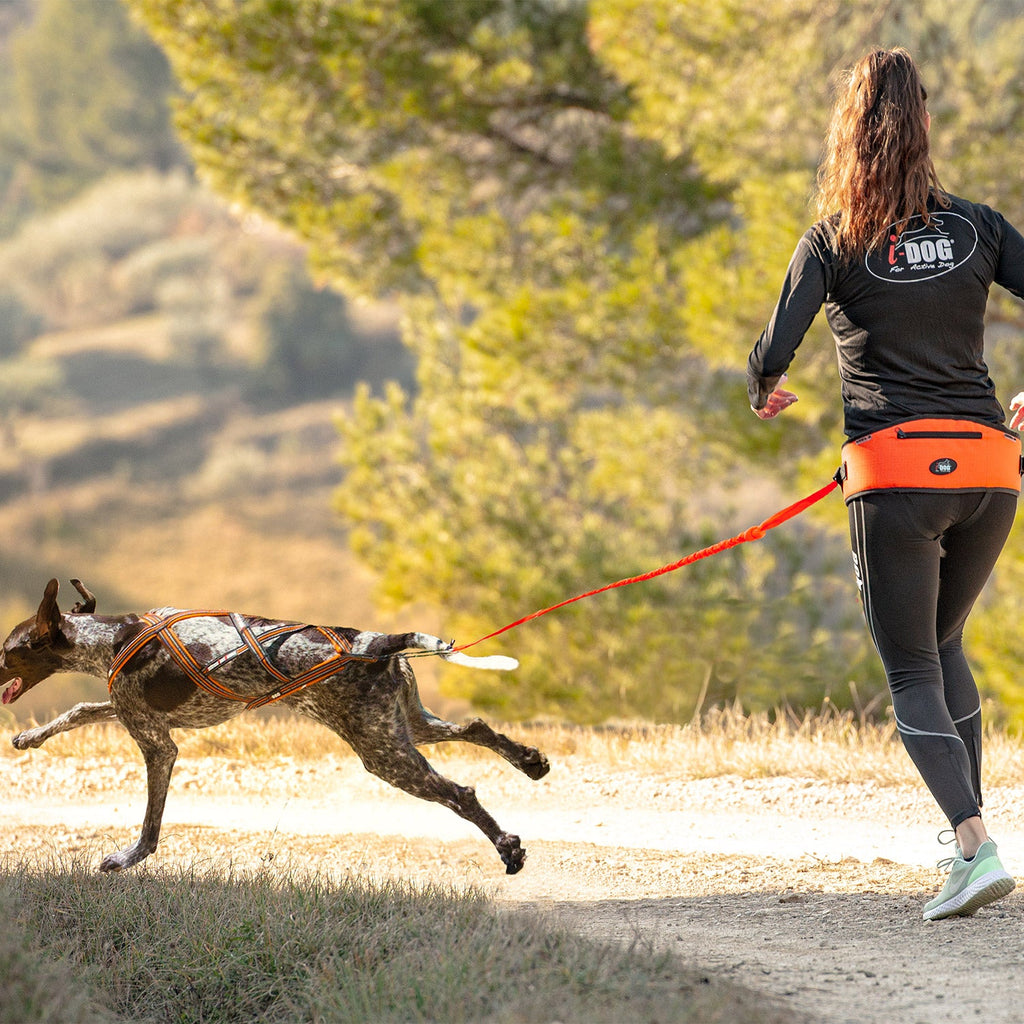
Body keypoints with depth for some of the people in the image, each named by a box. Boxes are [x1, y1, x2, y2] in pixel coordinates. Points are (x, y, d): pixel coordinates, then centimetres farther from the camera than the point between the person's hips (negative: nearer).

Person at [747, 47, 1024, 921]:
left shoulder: (835, 241, -1)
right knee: (945, 646, 24)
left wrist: (763, 395, 17)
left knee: (913, 672, 0)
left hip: (896, 471, -4)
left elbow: (775, 350, -7)